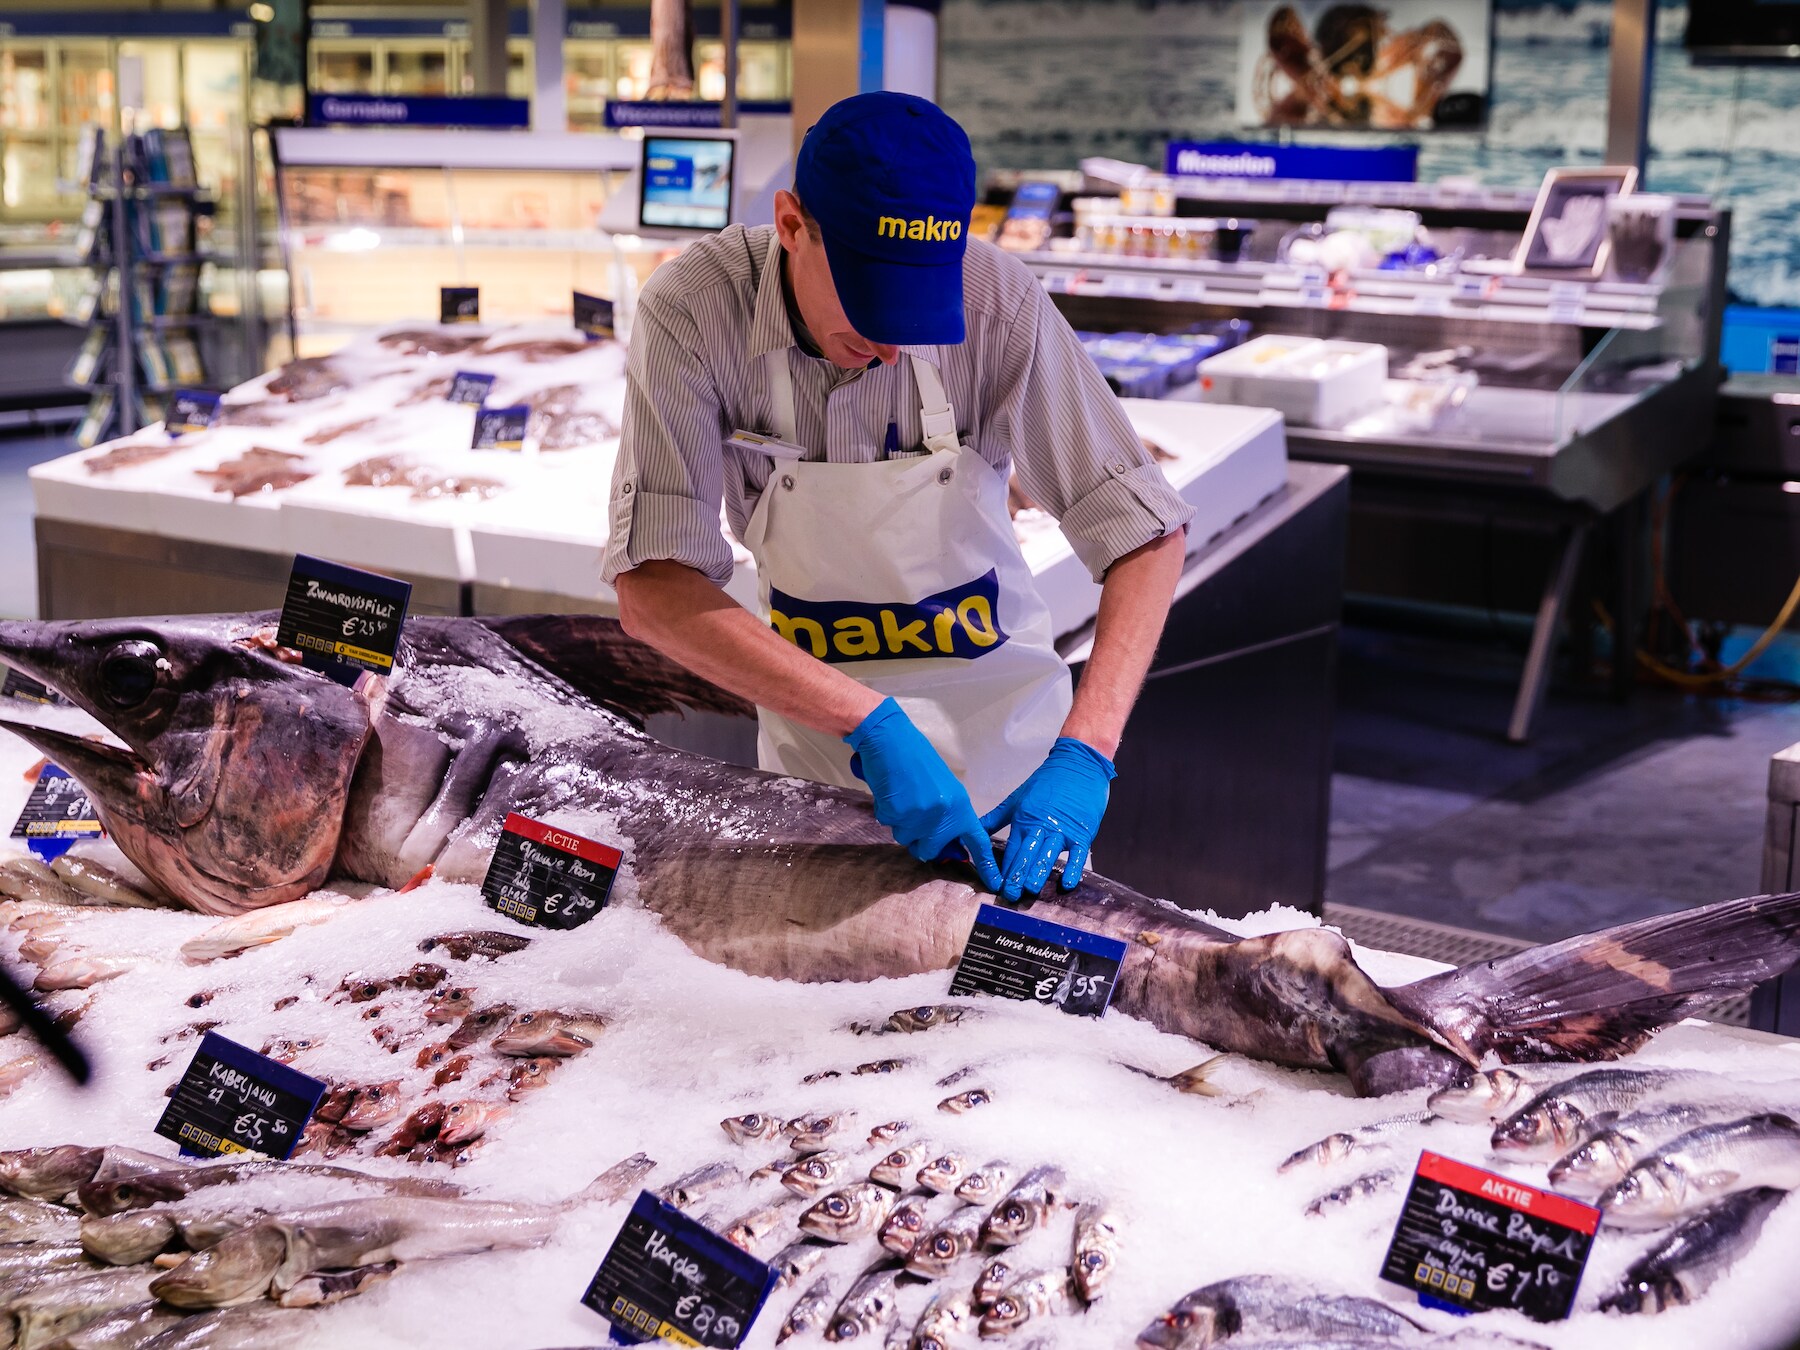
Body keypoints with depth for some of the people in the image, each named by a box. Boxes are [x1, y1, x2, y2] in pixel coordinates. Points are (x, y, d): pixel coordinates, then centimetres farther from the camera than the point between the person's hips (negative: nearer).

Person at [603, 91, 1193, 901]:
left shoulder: (996, 301, -25)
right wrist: (871, 723, -39)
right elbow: (652, 590, -30)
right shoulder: (691, 313, -25)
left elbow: (1147, 534, -20)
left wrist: (1083, 752, -33)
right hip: (816, 747, 1)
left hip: (995, 733, 0)